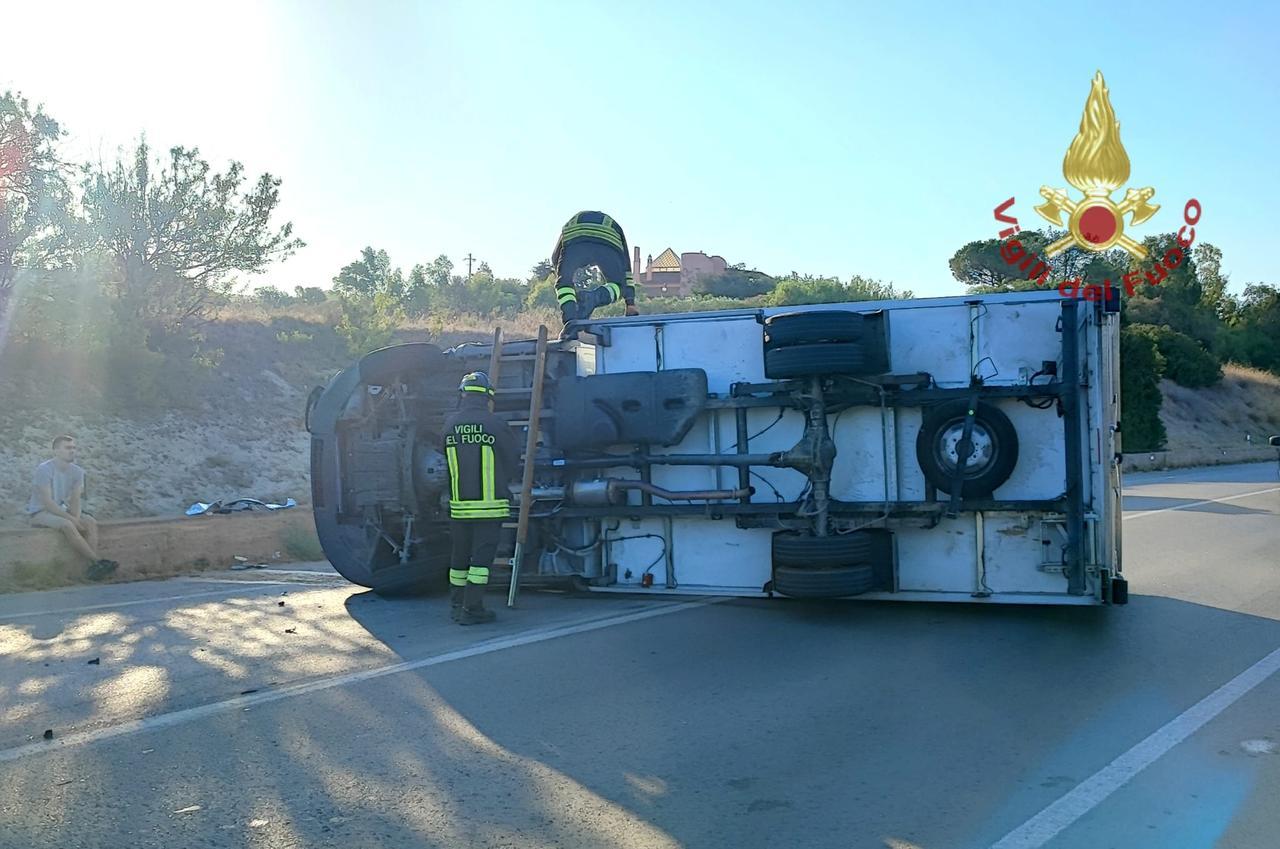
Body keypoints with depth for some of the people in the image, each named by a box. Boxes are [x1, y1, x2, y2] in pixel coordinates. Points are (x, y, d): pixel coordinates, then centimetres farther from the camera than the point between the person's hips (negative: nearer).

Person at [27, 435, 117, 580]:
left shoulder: (77, 471, 1)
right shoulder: (44, 470, -17)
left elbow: (75, 500, -2)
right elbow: (47, 502, -22)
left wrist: (76, 518, -23)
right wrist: (71, 519, -27)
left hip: (63, 510, 6)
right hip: (40, 512, -6)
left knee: (91, 523, -20)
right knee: (67, 525, -34)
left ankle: (94, 567, -34)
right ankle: (98, 562, -34)